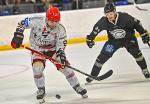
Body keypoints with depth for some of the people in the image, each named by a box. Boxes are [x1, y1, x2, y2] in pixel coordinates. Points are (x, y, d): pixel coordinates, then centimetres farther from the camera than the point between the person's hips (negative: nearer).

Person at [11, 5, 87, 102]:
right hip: (37, 49, -1)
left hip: (53, 49, 1)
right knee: (37, 67, -22)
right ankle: (41, 90, 2)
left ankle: (78, 87, 11)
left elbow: (61, 43, -13)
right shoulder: (37, 21, -26)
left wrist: (61, 54, -29)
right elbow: (22, 23, -15)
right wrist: (18, 35, -23)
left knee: (65, 67, -6)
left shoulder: (60, 29, -19)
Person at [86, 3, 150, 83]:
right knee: (103, 56, -6)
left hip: (128, 38, -1)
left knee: (136, 52, -20)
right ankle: (93, 75, 7)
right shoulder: (104, 21, -23)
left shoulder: (124, 17, -30)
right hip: (113, 40, 2)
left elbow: (136, 24, -18)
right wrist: (90, 38, -3)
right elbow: (96, 28, -5)